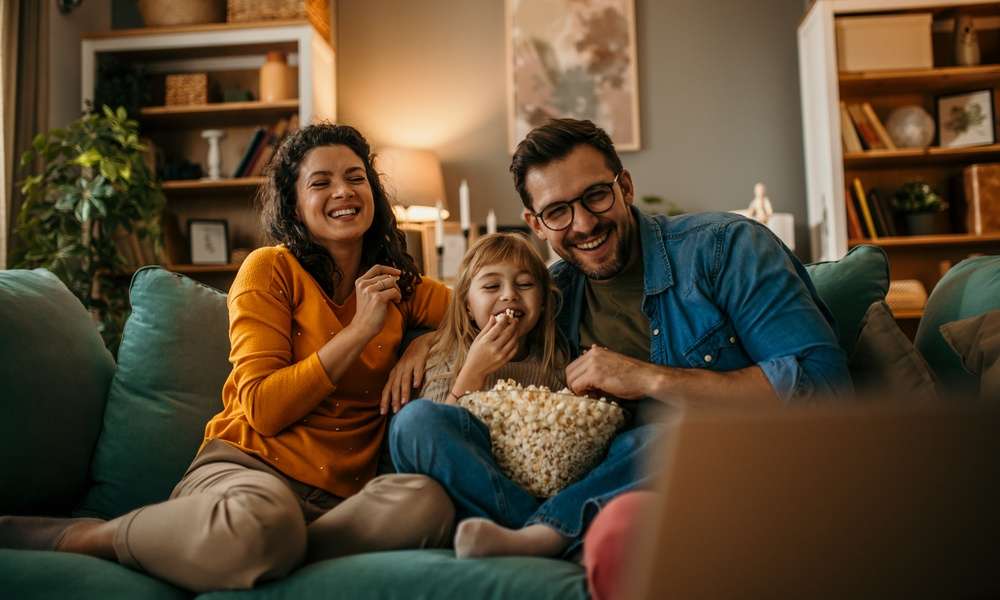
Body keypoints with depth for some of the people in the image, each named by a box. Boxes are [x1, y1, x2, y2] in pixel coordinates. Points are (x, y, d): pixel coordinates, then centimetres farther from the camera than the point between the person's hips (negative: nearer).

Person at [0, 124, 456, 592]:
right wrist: (360, 328, -11)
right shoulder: (270, 269, 1)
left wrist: (424, 341, 0)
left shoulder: (400, 286, 13)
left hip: (342, 496, 3)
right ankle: (78, 537, -15)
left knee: (427, 502, -32)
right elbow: (263, 408, -7)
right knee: (260, 516, -41)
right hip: (250, 464, -3)